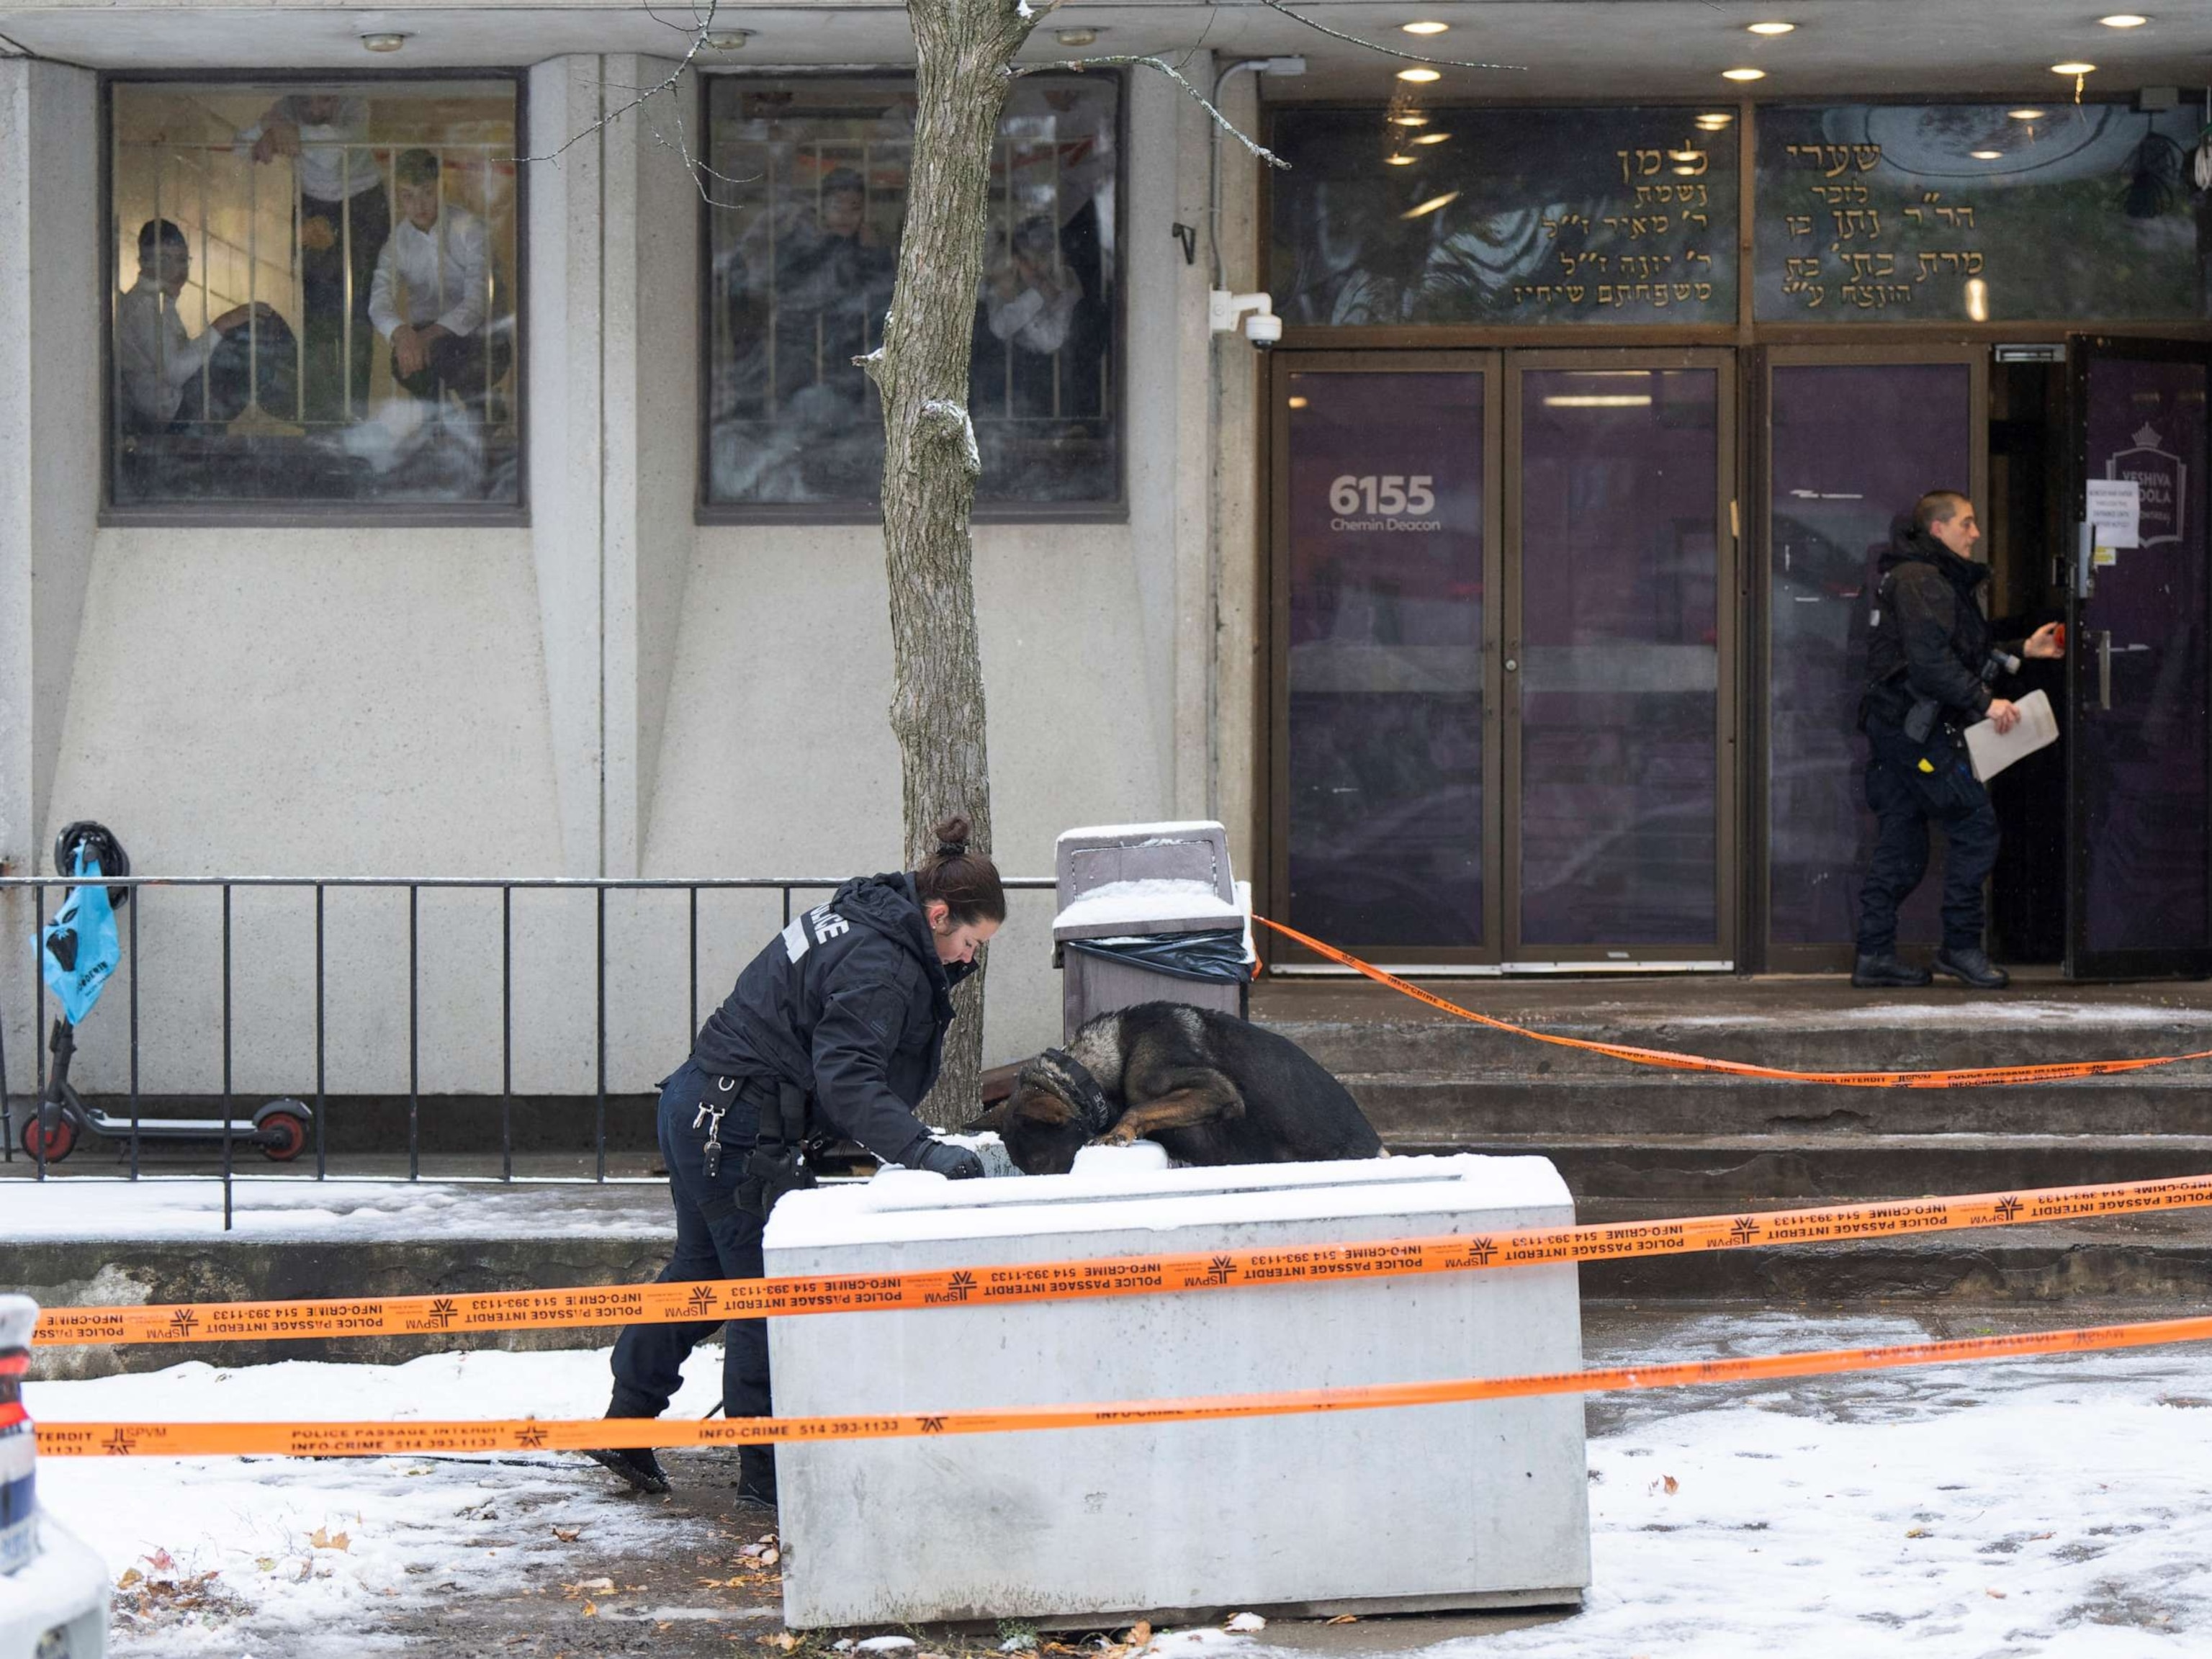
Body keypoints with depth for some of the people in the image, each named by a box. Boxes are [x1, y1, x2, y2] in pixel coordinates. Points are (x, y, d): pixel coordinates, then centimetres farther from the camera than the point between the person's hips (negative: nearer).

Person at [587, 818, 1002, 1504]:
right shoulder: (880, 965, -22)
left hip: (696, 1106, 11)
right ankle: (767, 1468, 6)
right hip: (737, 1130, -11)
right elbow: (848, 1079, -31)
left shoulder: (863, 918, 10)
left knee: (702, 1269, 21)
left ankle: (626, 1423, 30)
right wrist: (923, 1152, -38)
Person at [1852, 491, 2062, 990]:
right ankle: (1960, 946, -4)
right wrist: (1985, 702, -21)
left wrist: (2023, 650, 24)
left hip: (1892, 726, 11)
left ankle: (1875, 954, 10)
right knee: (1975, 824, -7)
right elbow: (1930, 662, -23)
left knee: (1900, 846, 10)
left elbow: (1960, 654, 24)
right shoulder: (1921, 581, -13)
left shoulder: (1939, 580, 22)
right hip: (1917, 727, -11)